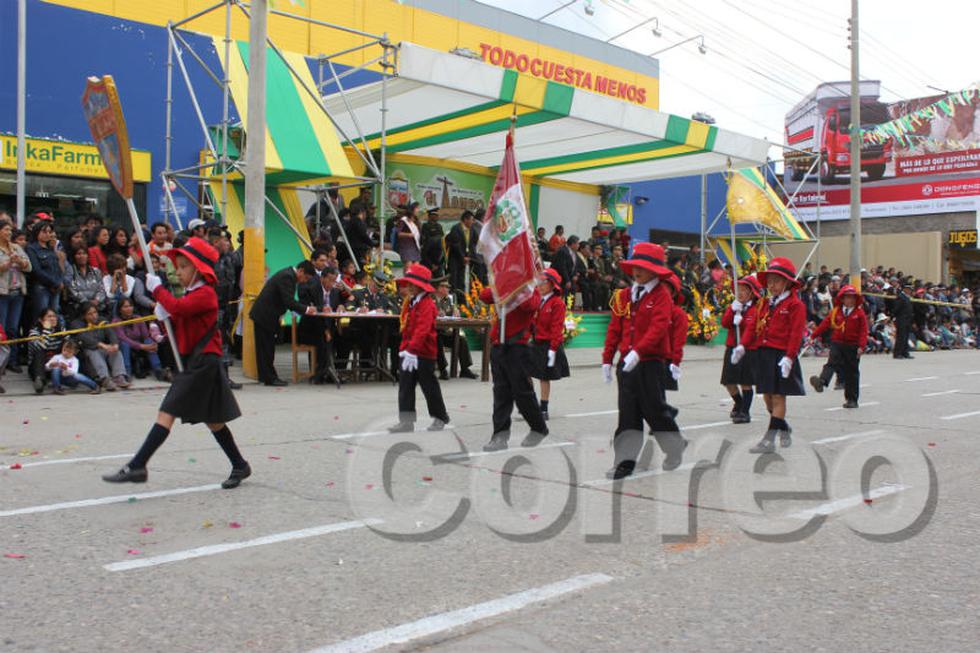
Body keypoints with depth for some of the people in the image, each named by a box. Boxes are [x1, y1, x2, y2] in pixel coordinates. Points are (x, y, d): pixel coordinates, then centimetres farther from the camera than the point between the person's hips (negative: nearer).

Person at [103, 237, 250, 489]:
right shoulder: (193, 295, 20)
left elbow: (177, 307, -29)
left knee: (167, 413, -14)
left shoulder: (205, 293, -12)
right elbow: (179, 326, 20)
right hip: (196, 363, 11)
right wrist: (165, 316, 0)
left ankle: (136, 466, -16)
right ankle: (240, 466, 22)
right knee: (212, 420, 14)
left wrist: (157, 288, -15)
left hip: (203, 362, -11)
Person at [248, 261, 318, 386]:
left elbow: (288, 301, 17)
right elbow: (289, 302, -25)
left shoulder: (288, 274, 12)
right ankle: (269, 378, 3)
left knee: (266, 348, 13)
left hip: (262, 315, 10)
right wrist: (306, 309, -17)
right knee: (266, 348, -3)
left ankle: (266, 376, 19)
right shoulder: (287, 277, -20)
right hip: (264, 316, -10)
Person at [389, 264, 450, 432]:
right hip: (409, 353, 8)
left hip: (424, 354, -8)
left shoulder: (427, 304, -15)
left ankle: (440, 418, 22)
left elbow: (422, 329, -26)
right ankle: (406, 421, 7)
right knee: (405, 386, 4)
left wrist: (412, 349, -33)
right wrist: (404, 348, 11)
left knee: (429, 387, 4)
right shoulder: (409, 303, 12)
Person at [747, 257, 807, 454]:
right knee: (767, 396, 12)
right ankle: (784, 429, 33)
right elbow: (757, 328, 16)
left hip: (781, 355, -7)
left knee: (778, 396, -3)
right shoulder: (767, 304, 15)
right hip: (764, 353, 7)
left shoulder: (795, 305, -7)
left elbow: (796, 333, -13)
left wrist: (789, 357, -20)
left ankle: (769, 439, -4)